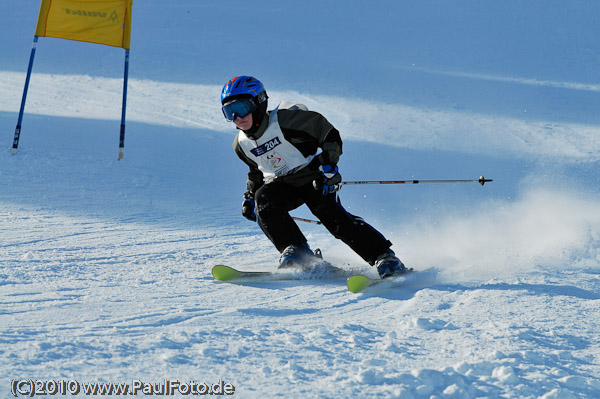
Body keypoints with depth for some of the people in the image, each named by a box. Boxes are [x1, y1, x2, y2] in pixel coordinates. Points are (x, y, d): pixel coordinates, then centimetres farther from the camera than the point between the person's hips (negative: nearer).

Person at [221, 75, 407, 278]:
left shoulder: (285, 120, -20)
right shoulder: (242, 144, 0)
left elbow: (329, 135, -14)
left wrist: (328, 165, -25)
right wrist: (250, 195, 11)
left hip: (312, 177, -5)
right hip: (282, 185, 5)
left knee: (330, 212, -26)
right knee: (263, 198, -26)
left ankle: (385, 258, -28)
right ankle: (295, 250, -24)